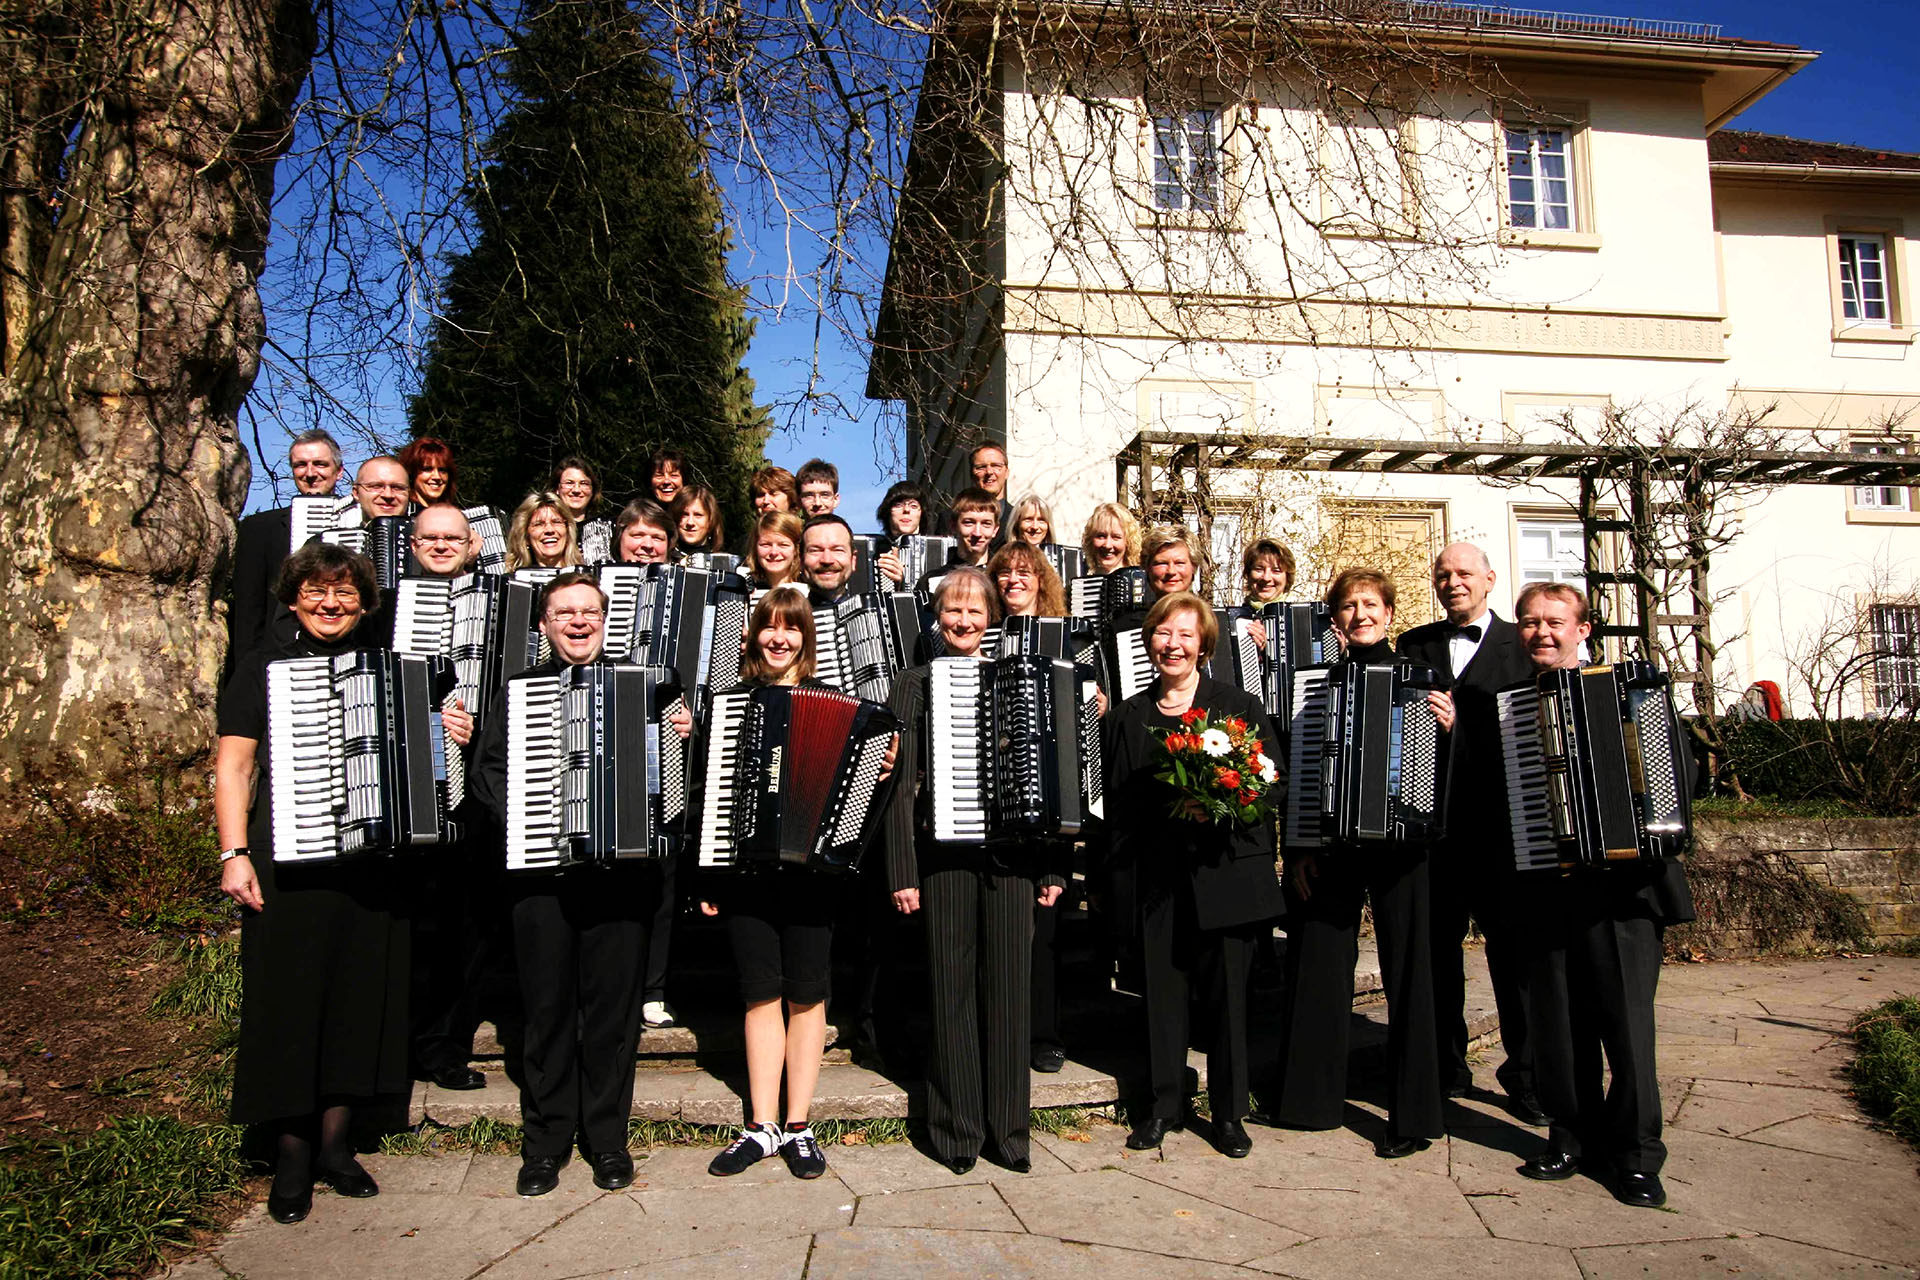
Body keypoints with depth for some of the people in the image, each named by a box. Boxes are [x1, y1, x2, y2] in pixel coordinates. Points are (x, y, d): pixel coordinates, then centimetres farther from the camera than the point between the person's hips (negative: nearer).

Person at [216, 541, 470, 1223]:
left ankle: (334, 1142, 22)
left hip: (371, 858, 3)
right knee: (289, 996, 2)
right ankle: (292, 1154, 16)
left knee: (360, 992, 8)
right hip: (288, 860, -3)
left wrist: (447, 737, -5)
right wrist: (234, 853, -10)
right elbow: (233, 766, 0)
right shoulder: (264, 669, 5)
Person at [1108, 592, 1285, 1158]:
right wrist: (1119, 870, 3)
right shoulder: (1131, 715, 10)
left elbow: (1274, 784, 0)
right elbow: (1118, 799, 12)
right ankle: (1164, 1104, 23)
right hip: (1159, 877, 2)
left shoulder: (1241, 707, 3)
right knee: (1162, 989, 7)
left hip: (1226, 872, -2)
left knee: (1226, 993, 5)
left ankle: (1229, 1112, 20)